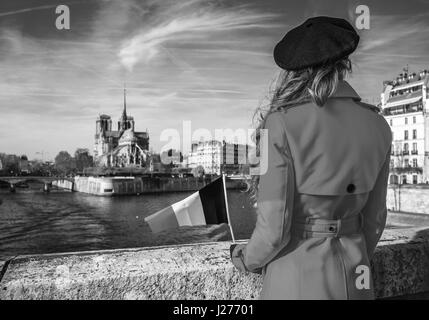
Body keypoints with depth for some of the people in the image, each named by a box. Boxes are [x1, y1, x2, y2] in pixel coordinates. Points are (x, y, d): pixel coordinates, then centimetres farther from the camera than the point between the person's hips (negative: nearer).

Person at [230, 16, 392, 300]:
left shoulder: (281, 124, -21)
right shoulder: (376, 125, -5)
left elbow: (274, 227, -19)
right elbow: (374, 217, 4)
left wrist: (246, 260, 2)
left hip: (297, 279, -4)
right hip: (353, 281, 5)